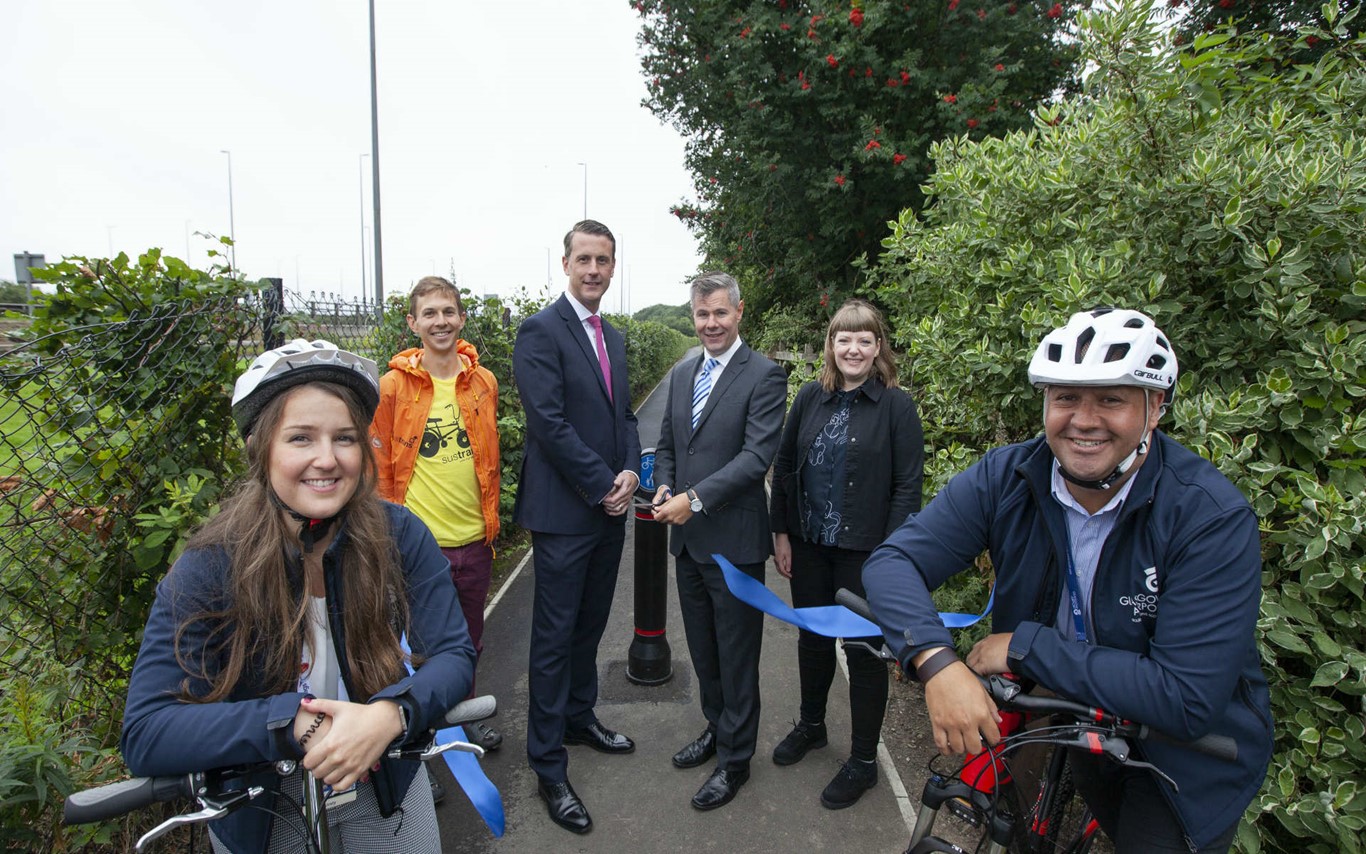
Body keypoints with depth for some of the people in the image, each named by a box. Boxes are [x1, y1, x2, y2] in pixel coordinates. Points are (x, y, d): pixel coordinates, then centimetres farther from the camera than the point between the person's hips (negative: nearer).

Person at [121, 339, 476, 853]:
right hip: (259, 813, -1)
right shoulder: (209, 568, -21)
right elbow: (144, 735, -25)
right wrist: (295, 721, -36)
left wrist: (388, 715, -36)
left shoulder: (400, 536, -19)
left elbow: (454, 655, -17)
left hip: (386, 787, 1)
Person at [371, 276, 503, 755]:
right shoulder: (393, 386, -8)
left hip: (474, 539, 4)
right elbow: (380, 466, -4)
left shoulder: (483, 382, 2)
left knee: (470, 638, 20)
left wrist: (491, 520, 12)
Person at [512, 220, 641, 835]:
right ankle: (548, 766, 16)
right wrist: (604, 485, -15)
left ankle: (579, 717, 39)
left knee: (590, 625, 19)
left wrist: (630, 472, -4)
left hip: (609, 508, 7)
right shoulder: (540, 331, -11)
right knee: (555, 635, 3)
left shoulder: (613, 337, 14)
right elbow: (550, 422, -18)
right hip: (563, 511, -7)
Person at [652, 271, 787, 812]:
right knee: (702, 648, 21)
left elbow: (757, 455, -20)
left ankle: (735, 758, 26)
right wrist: (664, 487, -4)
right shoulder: (681, 374, 10)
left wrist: (696, 499, -24)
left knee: (736, 655, 9)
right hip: (688, 538, 7)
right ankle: (716, 728, 43)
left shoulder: (763, 376, -12)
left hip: (734, 539, -6)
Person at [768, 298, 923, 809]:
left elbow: (907, 486, -11)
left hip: (866, 552, -4)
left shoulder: (896, 406, -9)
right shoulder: (811, 398, 3)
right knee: (812, 638, 20)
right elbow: (784, 467, 7)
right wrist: (780, 532, 4)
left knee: (864, 650, 8)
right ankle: (811, 724, 44)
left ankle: (863, 761, 27)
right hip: (808, 545, 4)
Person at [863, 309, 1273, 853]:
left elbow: (1189, 699, -33)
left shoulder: (1214, 517, -28)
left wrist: (1026, 646, -32)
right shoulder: (1005, 477, -18)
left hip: (1184, 754, -2)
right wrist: (937, 662, -41)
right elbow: (892, 561, -23)